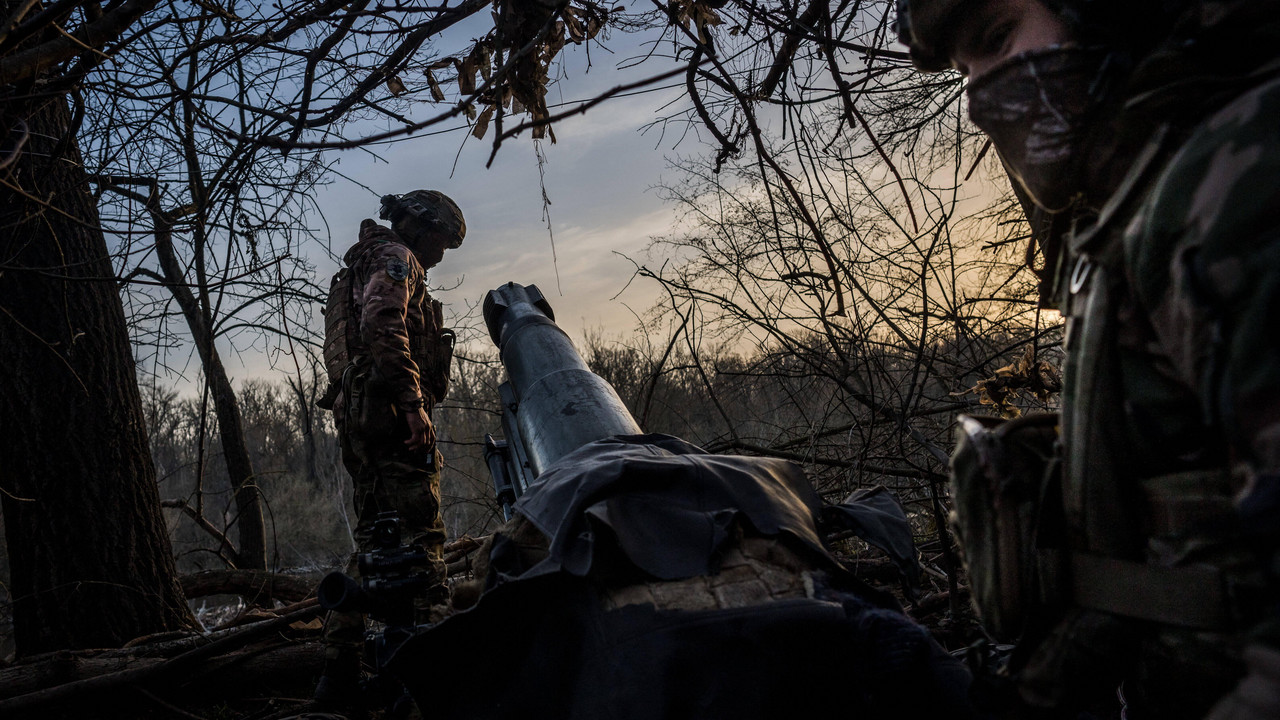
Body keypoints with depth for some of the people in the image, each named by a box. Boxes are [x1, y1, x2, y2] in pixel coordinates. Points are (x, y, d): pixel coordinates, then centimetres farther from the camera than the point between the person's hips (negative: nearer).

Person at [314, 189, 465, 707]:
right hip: (390, 411, -10)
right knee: (419, 534, -14)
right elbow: (382, 327, -19)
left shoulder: (363, 267, 32)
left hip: (357, 413, 10)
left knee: (373, 538, 11)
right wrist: (413, 402, -25)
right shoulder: (396, 257, 0)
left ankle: (339, 670, 11)